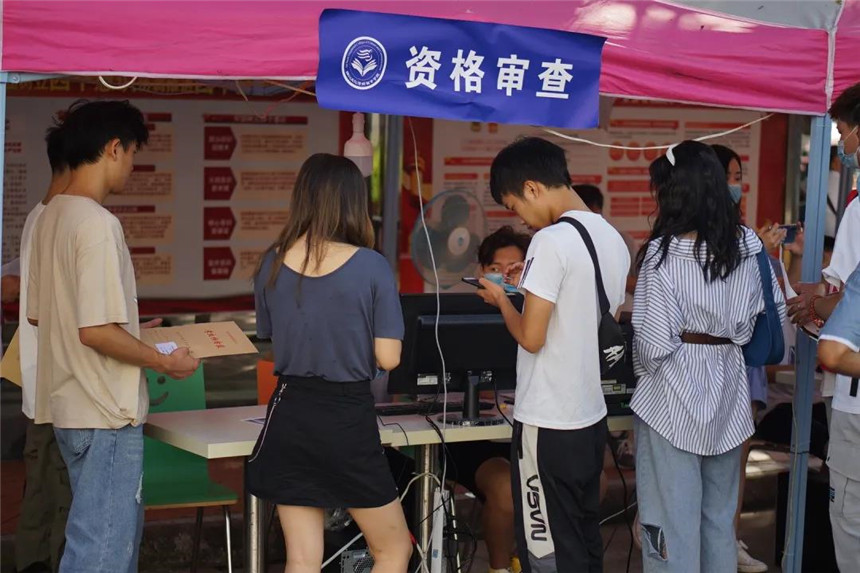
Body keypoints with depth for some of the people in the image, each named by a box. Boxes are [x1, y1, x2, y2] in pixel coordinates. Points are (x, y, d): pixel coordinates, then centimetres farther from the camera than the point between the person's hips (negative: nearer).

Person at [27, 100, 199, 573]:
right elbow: (95, 331, -24)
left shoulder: (50, 217, 9)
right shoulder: (98, 224, -19)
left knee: (122, 529, 22)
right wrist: (163, 361, -10)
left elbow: (37, 314, 18)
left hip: (67, 407, 10)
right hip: (105, 413, -10)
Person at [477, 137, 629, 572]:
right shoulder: (614, 240, 8)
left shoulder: (551, 241, -18)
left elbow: (532, 338, -18)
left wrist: (501, 298, 0)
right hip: (591, 417, 9)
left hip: (548, 425, -9)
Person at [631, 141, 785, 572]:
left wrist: (645, 373, 5)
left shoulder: (664, 251, -15)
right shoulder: (748, 244, 1)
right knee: (720, 519, 17)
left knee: (672, 523, 1)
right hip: (728, 395, 6)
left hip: (673, 399, -6)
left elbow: (655, 345, -15)